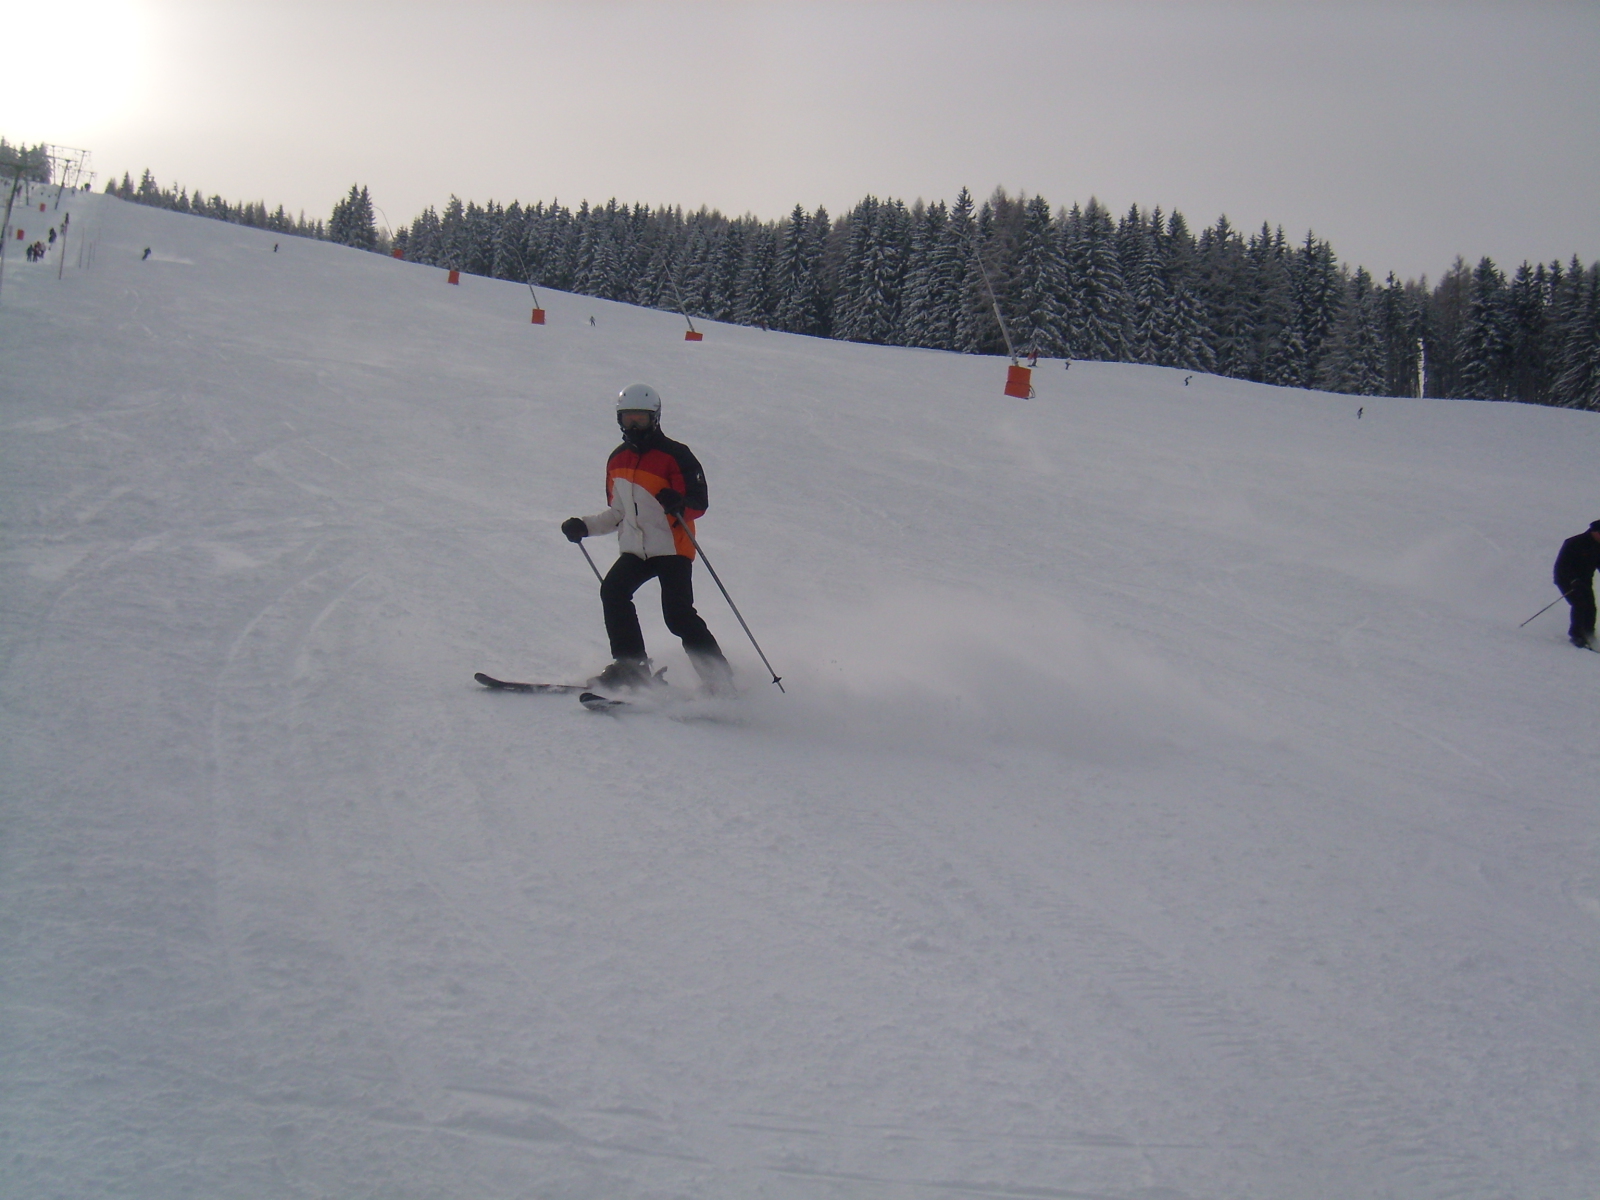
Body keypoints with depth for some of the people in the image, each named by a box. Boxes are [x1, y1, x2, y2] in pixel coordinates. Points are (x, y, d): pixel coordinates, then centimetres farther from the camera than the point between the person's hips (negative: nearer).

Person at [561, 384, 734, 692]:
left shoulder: (675, 455, -7)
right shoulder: (617, 460, 13)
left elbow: (699, 503, -12)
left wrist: (678, 504, -33)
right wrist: (585, 526, 10)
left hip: (672, 548, -6)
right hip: (635, 550, 6)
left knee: (678, 615, -17)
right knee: (612, 591, -18)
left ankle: (719, 682, -10)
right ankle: (630, 666, -10)